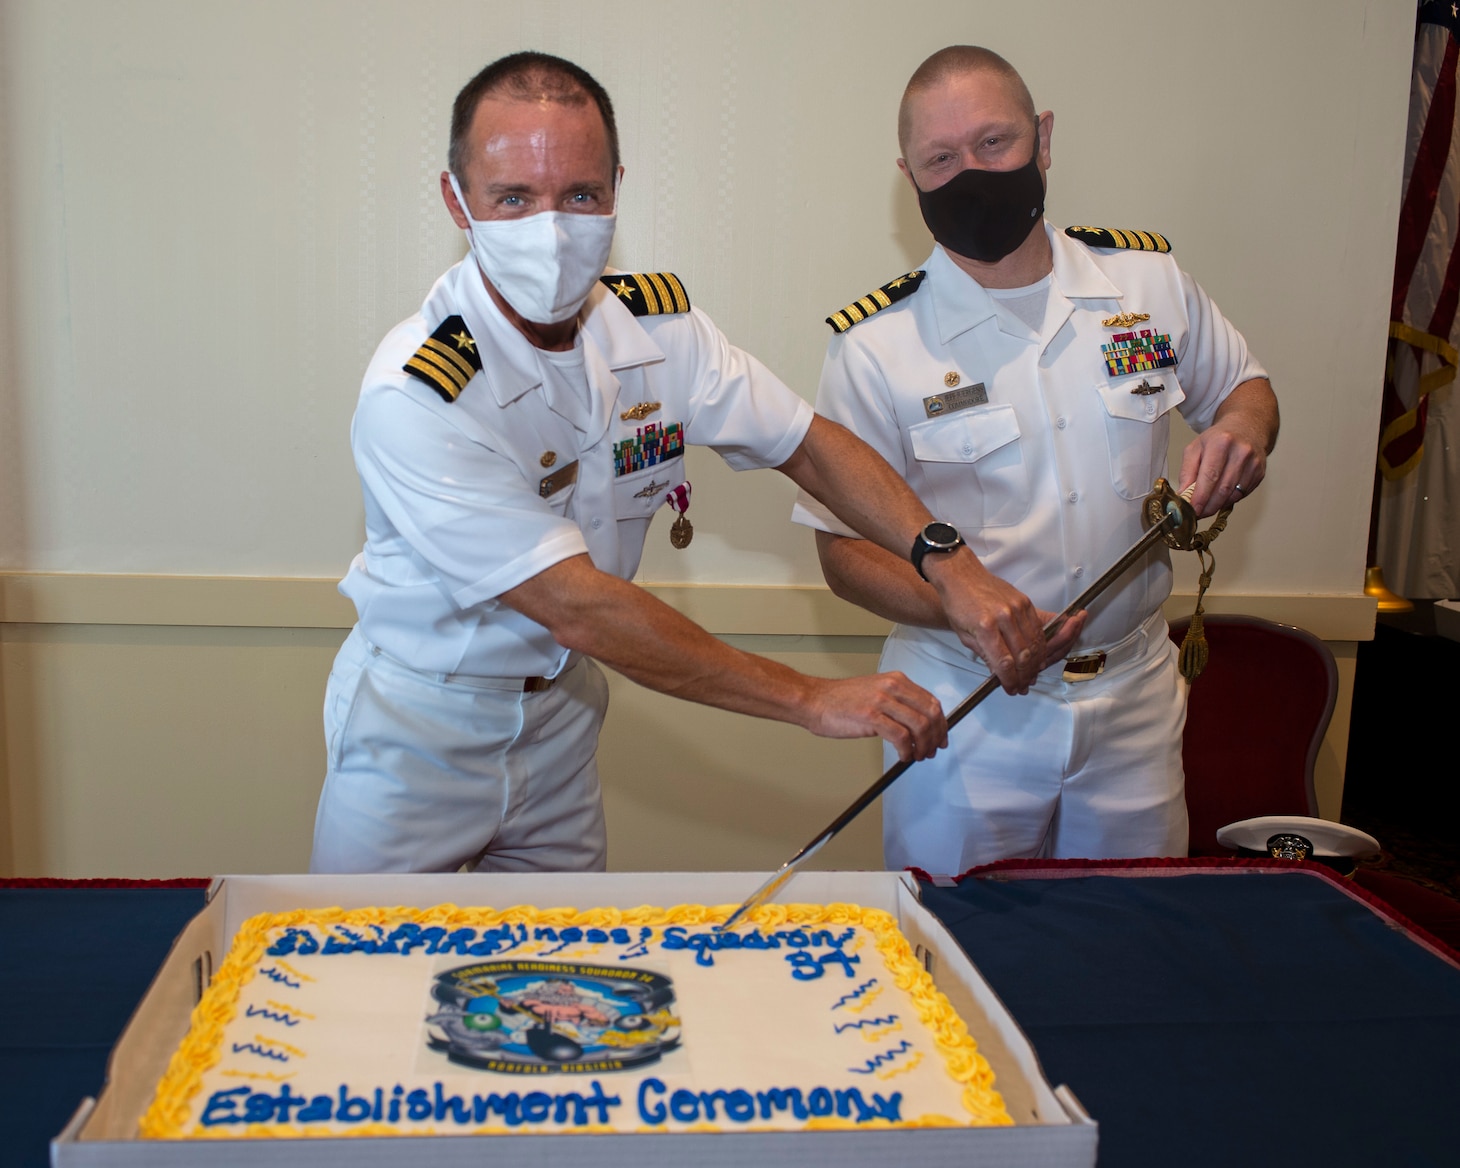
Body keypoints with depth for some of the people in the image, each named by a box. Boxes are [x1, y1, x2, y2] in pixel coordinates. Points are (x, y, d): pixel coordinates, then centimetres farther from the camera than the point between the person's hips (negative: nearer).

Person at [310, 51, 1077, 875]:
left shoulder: (660, 326, -10)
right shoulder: (413, 396, -28)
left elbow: (808, 445, -1)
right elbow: (580, 610, -30)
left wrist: (954, 570, -17)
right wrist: (809, 698, -27)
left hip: (558, 712, 5)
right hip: (418, 733, -4)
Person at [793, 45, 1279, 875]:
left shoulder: (1150, 279, 1)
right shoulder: (877, 345, -9)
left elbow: (1247, 386, 16)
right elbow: (844, 550, -7)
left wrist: (1242, 429, -8)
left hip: (1132, 698, 3)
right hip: (965, 706, -2)